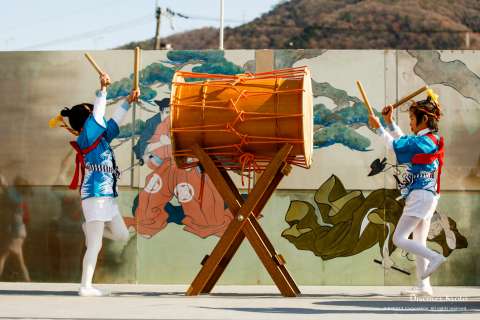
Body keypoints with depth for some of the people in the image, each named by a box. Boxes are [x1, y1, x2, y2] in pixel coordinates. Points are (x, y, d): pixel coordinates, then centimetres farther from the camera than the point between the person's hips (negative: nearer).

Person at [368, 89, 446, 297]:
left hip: (420, 195, -10)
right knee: (418, 243, 11)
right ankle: (424, 285, 11)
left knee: (399, 239, -9)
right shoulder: (431, 140, 11)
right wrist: (390, 122, 19)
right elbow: (402, 141, 24)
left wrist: (378, 127, 4)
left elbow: (395, 145, -7)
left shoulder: (423, 142, -17)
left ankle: (435, 257, -16)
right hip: (428, 196, 10)